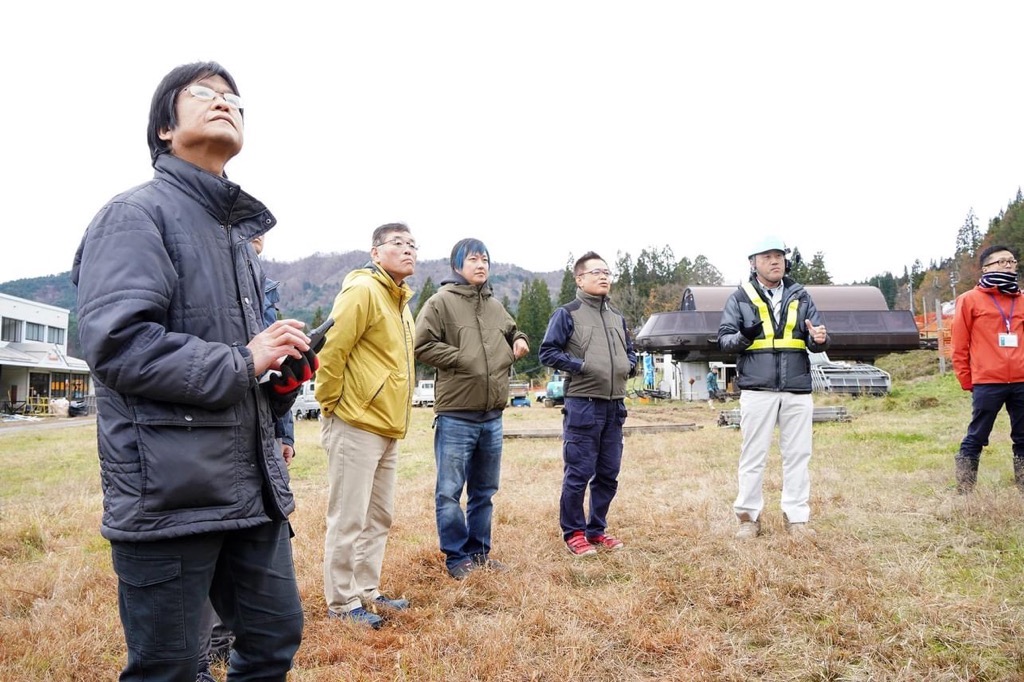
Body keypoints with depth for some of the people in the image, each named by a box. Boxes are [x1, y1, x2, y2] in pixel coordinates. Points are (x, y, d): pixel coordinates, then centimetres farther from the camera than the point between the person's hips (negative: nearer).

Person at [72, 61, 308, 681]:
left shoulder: (239, 233, 20)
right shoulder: (136, 214, -6)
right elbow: (117, 341, -20)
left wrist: (281, 378, 5)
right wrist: (241, 363, -15)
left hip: (252, 484, 8)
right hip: (170, 487, -8)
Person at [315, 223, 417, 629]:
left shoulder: (400, 299, 15)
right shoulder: (362, 291, -14)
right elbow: (331, 350, -19)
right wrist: (331, 403, -13)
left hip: (387, 427, 9)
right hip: (356, 426, -9)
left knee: (379, 518, 16)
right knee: (348, 519, 0)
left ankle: (367, 592, 28)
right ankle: (342, 602, 12)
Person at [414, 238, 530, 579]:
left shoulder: (495, 306, 14)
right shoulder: (441, 302, -7)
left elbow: (511, 332, 31)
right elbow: (422, 345, -13)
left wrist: (519, 340, 9)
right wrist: (461, 358, -14)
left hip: (492, 416, 7)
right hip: (456, 415, -7)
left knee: (484, 490, 15)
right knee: (450, 491, 0)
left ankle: (479, 551, 28)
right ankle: (456, 557, 13)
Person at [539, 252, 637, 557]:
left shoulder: (617, 317, 17)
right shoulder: (567, 314, -3)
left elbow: (630, 349, 27)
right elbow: (548, 352, -8)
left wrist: (629, 365, 6)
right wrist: (581, 366, -15)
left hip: (614, 406, 7)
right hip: (582, 404, -7)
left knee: (608, 474, 12)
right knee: (578, 473, -1)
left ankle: (597, 529, 25)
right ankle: (573, 532, 12)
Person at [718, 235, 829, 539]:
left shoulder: (800, 296, 11)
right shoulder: (740, 297, 5)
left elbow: (815, 341, 7)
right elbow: (723, 339, 0)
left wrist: (819, 339, -17)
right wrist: (743, 337, -22)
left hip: (797, 389, 3)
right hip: (757, 388, -2)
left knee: (798, 454, 7)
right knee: (754, 454, 3)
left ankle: (796, 517, 15)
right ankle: (749, 516, 12)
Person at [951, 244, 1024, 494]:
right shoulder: (970, 300, 2)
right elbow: (959, 346, 2)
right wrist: (967, 381, 0)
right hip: (987, 383, -4)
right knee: (976, 439, 0)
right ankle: (964, 493, 6)